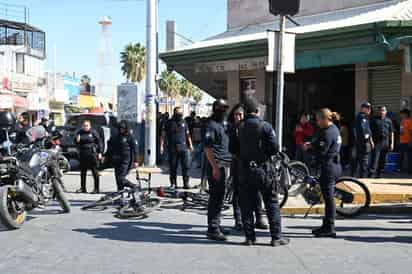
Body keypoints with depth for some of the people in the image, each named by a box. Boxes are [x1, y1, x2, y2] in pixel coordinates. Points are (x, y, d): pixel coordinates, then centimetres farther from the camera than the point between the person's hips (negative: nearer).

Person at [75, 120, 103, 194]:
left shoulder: (93, 132, -3)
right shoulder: (80, 132, 8)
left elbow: (99, 142, -1)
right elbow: (76, 142, 16)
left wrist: (99, 153, -5)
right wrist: (77, 140, -8)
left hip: (92, 153, -4)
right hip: (83, 154, 5)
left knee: (95, 171, -2)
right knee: (83, 172, 11)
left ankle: (96, 188, 5)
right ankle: (83, 188, 21)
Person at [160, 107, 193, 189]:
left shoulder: (183, 122, 12)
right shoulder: (169, 123, 3)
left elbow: (187, 134, 20)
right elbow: (163, 135, 3)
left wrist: (190, 144, 15)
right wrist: (161, 146, -5)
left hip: (183, 147, 2)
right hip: (173, 148, -2)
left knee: (186, 165, -4)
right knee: (173, 167, 3)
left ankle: (186, 183, 2)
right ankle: (173, 183, 14)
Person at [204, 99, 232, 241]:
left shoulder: (224, 123, 18)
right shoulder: (211, 125, -11)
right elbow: (207, 148, -18)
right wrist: (215, 167, -22)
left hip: (224, 165, 9)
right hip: (216, 165, -9)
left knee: (219, 197, 15)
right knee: (216, 197, -8)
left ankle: (216, 225, 25)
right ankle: (212, 229, -5)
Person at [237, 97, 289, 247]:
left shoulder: (239, 128, -1)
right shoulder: (265, 126, -10)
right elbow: (275, 148, -11)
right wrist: (265, 152, 9)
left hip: (244, 171, 3)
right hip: (263, 170, -3)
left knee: (246, 205, 10)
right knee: (272, 204, 6)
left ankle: (250, 237, 12)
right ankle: (276, 237, 7)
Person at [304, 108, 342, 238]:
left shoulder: (328, 132, -18)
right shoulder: (334, 128, 14)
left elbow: (321, 151, -21)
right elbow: (321, 141, 18)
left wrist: (310, 146, -5)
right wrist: (311, 144, 2)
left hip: (329, 167, -11)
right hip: (334, 165, 11)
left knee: (329, 197, -5)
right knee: (329, 197, 16)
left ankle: (330, 228, 0)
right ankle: (326, 226, 24)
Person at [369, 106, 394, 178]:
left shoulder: (388, 121, 11)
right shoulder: (374, 120, 5)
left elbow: (391, 133, 11)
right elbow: (371, 131, 4)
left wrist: (392, 143, 4)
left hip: (385, 143, 3)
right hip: (376, 142, -3)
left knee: (382, 160, 7)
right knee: (375, 159, -12)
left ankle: (378, 174, 17)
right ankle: (372, 174, -17)